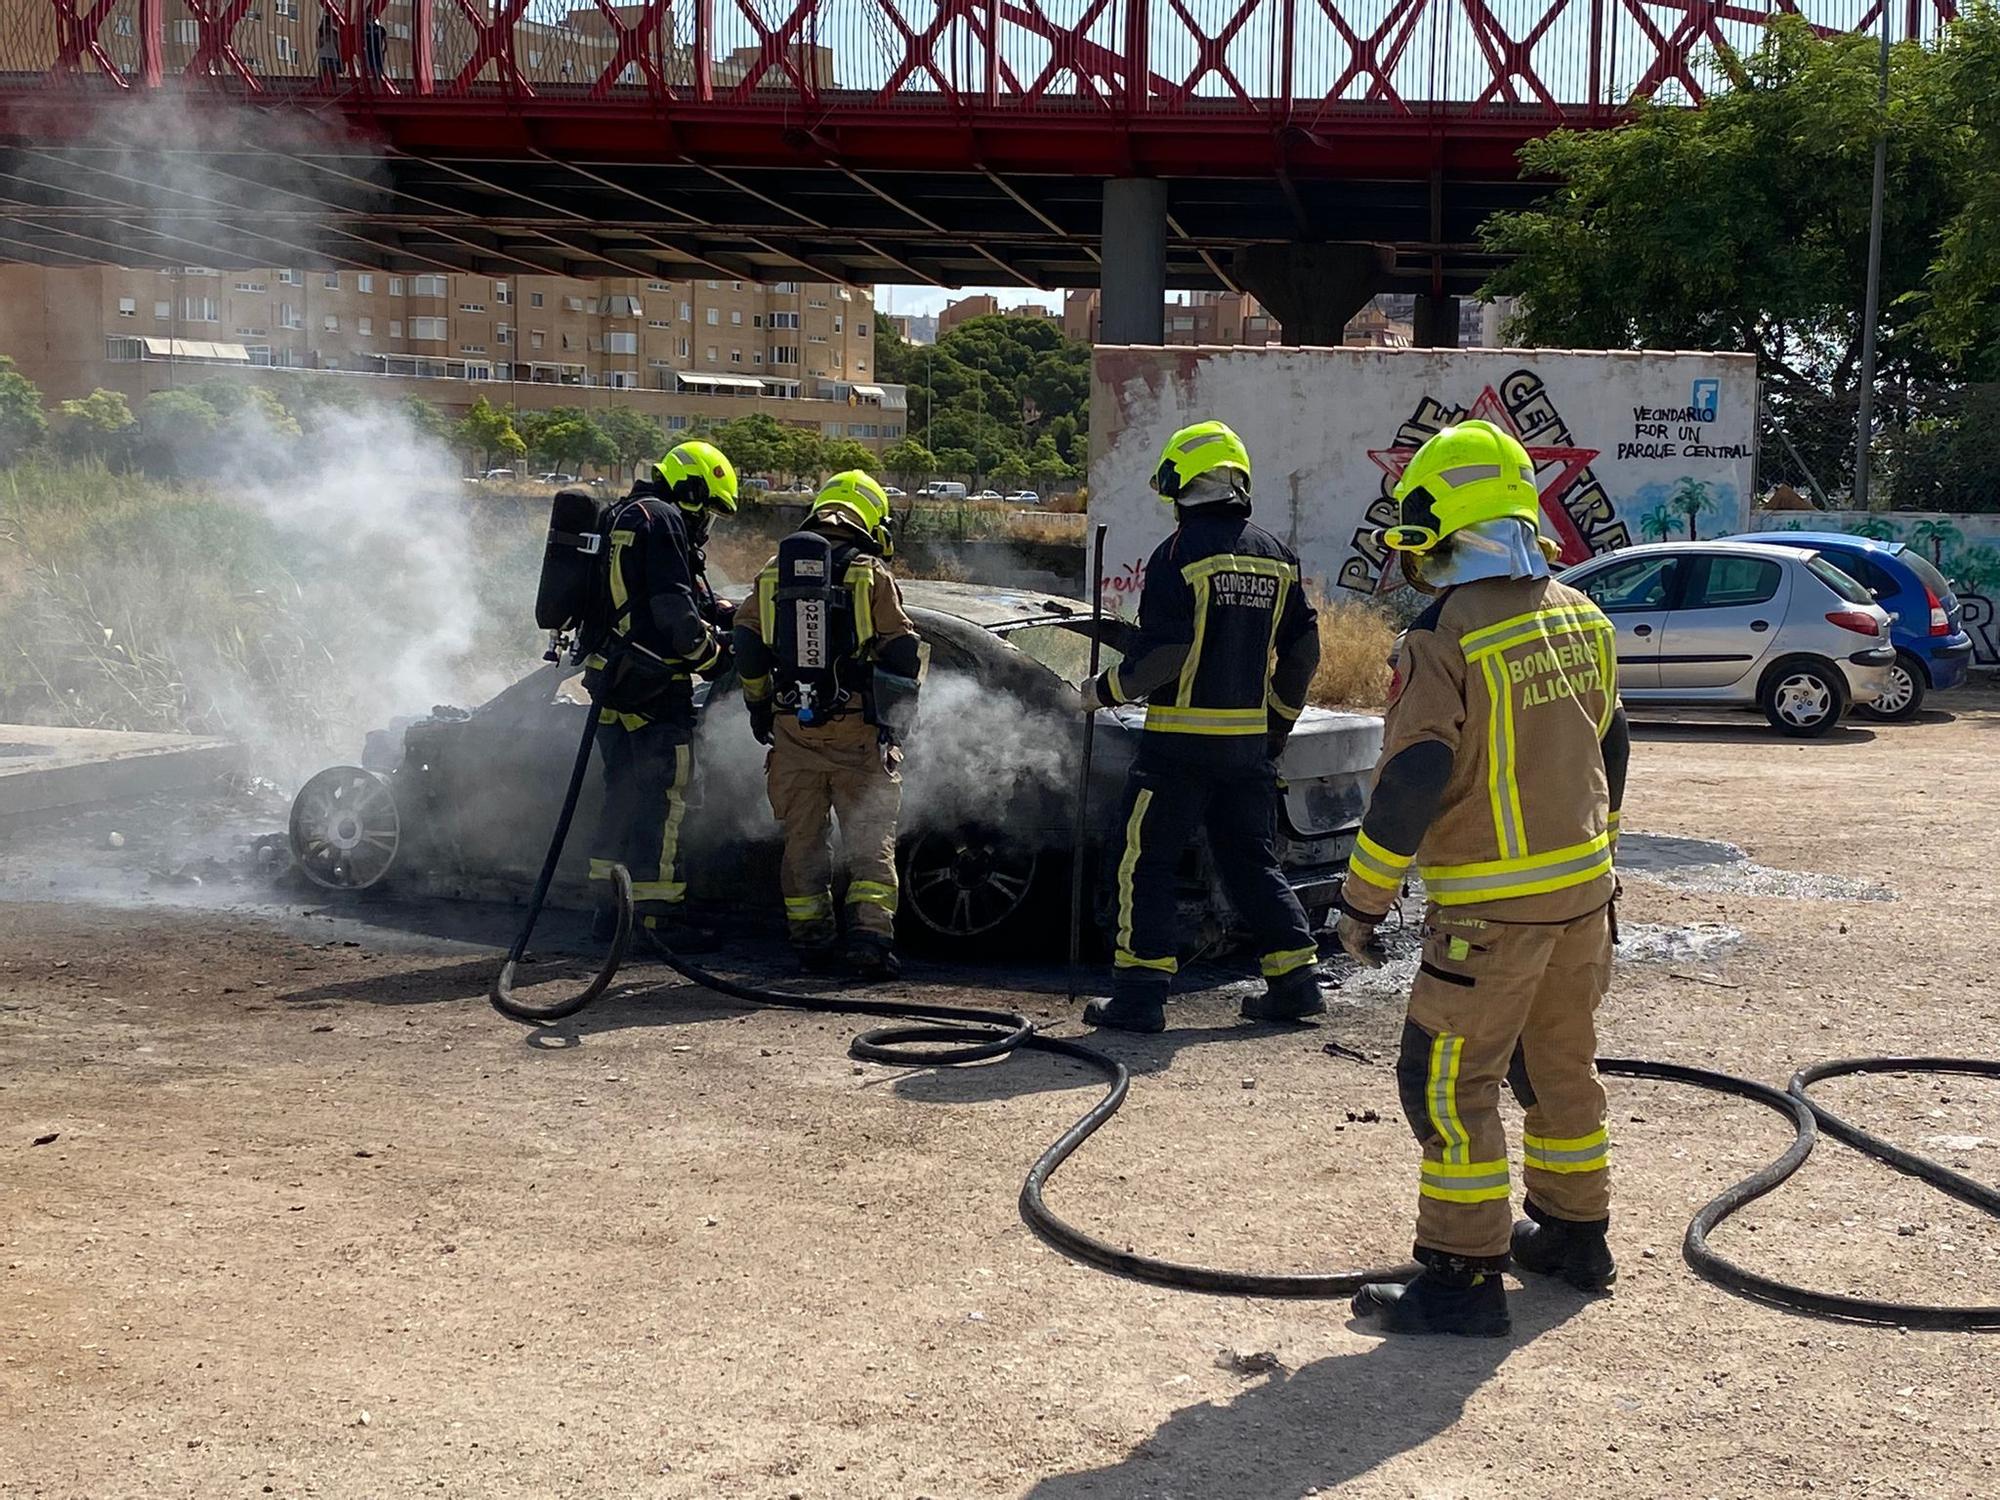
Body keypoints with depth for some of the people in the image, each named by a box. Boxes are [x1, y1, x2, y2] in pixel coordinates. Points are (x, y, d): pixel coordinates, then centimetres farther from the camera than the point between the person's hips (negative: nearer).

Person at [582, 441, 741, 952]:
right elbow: (674, 608, -17)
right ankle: (658, 914, -8)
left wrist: (719, 615, 20)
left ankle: (611, 906, 21)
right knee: (663, 794, -8)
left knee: (624, 790, 16)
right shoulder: (663, 520, -10)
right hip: (654, 685, -10)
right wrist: (713, 656, -5)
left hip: (615, 679, 10)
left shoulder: (628, 517, 22)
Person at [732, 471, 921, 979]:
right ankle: (869, 934, -10)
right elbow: (902, 651, -7)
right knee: (871, 838, 2)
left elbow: (747, 644, 11)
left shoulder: (775, 571, 8)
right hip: (856, 728, -3)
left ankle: (811, 941, 15)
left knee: (802, 836, 13)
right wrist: (896, 721, 3)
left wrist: (759, 707, 22)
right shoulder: (871, 575, -4)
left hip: (792, 728, 3)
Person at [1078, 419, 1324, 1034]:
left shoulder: (1179, 555, -11)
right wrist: (1278, 722, 22)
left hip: (1182, 736, -6)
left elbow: (1161, 653, -16)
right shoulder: (1275, 556, 9)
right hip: (1250, 740, 6)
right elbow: (1302, 650, 12)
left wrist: (1105, 690, -1)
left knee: (1146, 861, 1)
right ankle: (1295, 978, 14)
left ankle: (1140, 992, -2)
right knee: (1251, 860, 16)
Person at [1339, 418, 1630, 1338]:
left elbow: (1408, 788, -19)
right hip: (1583, 891, 8)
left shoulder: (1446, 641, -18)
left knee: (1448, 1086, 0)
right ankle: (1575, 1233, 33)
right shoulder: (1578, 619, 6)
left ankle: (1465, 1275, 2)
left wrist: (1362, 902, -10)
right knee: (1561, 1063, 21)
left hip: (1490, 909, -8)